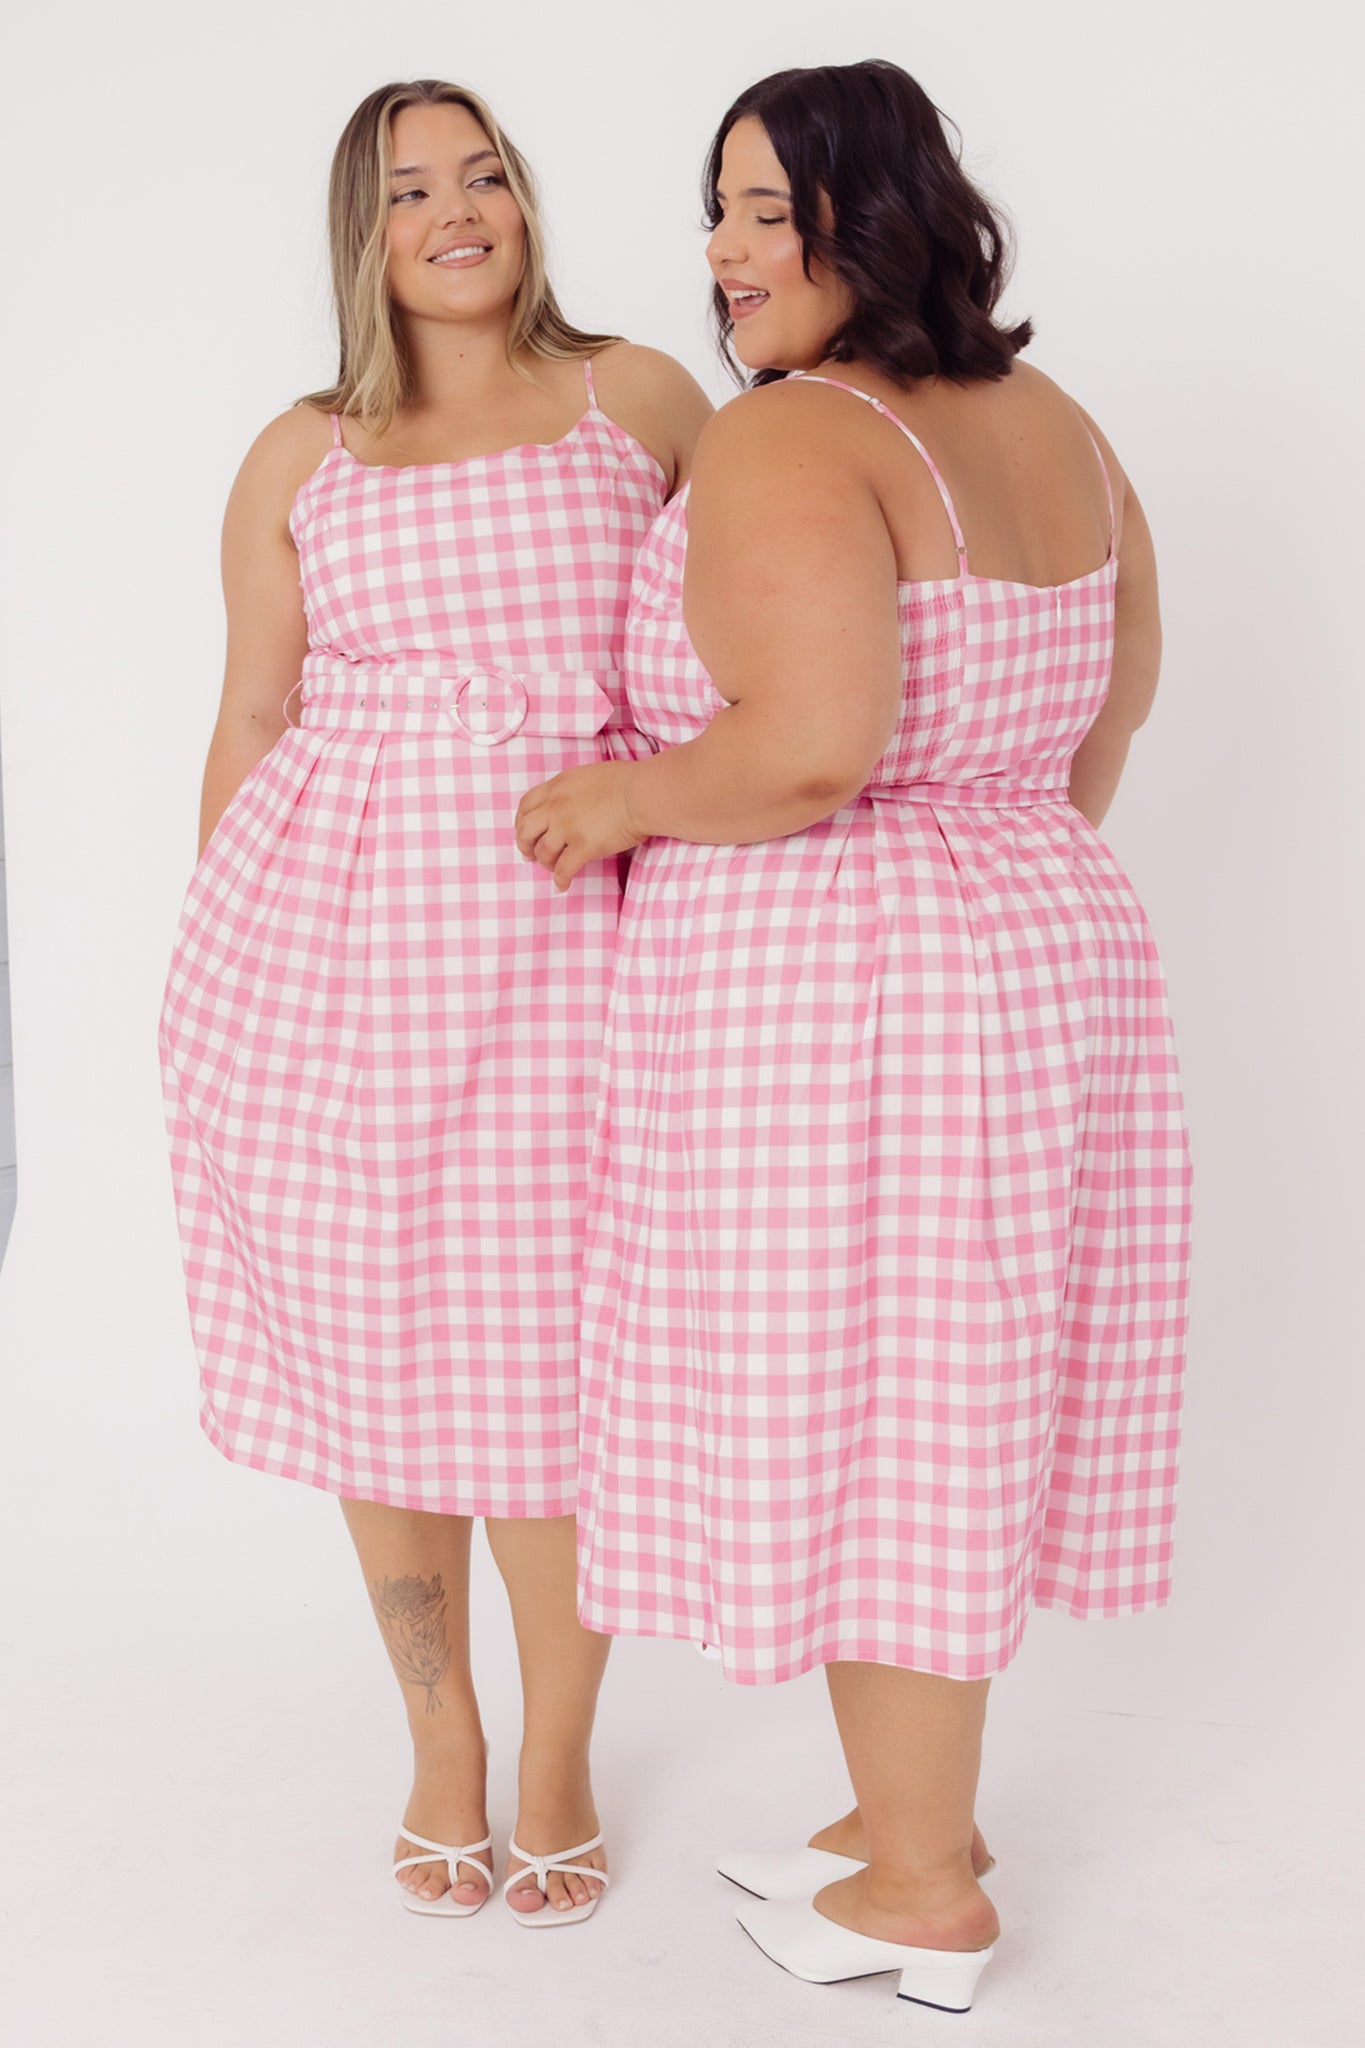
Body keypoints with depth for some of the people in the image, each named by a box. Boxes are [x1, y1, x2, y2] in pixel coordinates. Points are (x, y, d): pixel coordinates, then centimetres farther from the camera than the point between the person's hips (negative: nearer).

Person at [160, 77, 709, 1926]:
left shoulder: (642, 400, 8)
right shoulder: (300, 459, 10)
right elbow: (250, 722, 11)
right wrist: (223, 980, 9)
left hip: (573, 940, -1)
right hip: (335, 936, 2)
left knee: (551, 1365, 2)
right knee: (372, 1351, 8)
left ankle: (559, 1759, 23)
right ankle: (440, 1743, 28)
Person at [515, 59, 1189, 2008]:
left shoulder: (780, 446, -17)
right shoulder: (1053, 425, 9)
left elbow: (813, 748, -29)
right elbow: (1116, 685, 22)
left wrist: (623, 797, -13)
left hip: (821, 995, -8)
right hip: (1045, 960, 9)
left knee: (845, 1423, 5)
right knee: (956, 1406, 17)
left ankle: (922, 1897, 18)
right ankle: (917, 1813, 32)